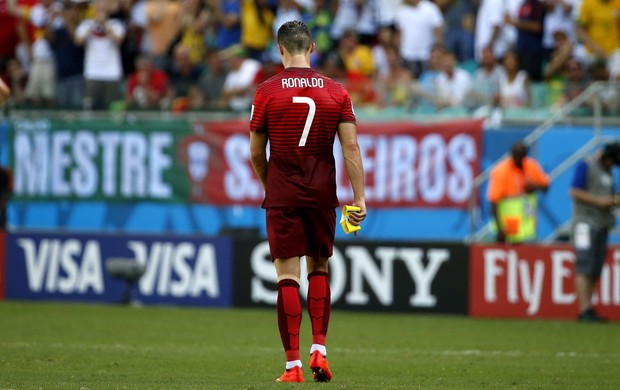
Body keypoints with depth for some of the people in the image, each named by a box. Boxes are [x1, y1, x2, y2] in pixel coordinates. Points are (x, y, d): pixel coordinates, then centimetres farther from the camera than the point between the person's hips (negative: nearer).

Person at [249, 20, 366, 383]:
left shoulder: (267, 92, -4)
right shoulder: (336, 91, 1)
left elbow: (256, 153, 2)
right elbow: (351, 147, -3)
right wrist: (359, 198, -1)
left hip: (283, 198, -2)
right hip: (322, 196, 2)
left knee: (288, 277, -1)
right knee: (319, 269, 18)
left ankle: (293, 364, -5)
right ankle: (319, 350, 8)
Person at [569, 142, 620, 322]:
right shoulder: (586, 165, -6)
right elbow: (575, 192, -13)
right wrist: (599, 200, -17)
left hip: (602, 224, 8)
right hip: (586, 224, -8)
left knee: (595, 270, 6)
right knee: (585, 267, -12)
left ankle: (588, 312, 8)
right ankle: (584, 310, -16)